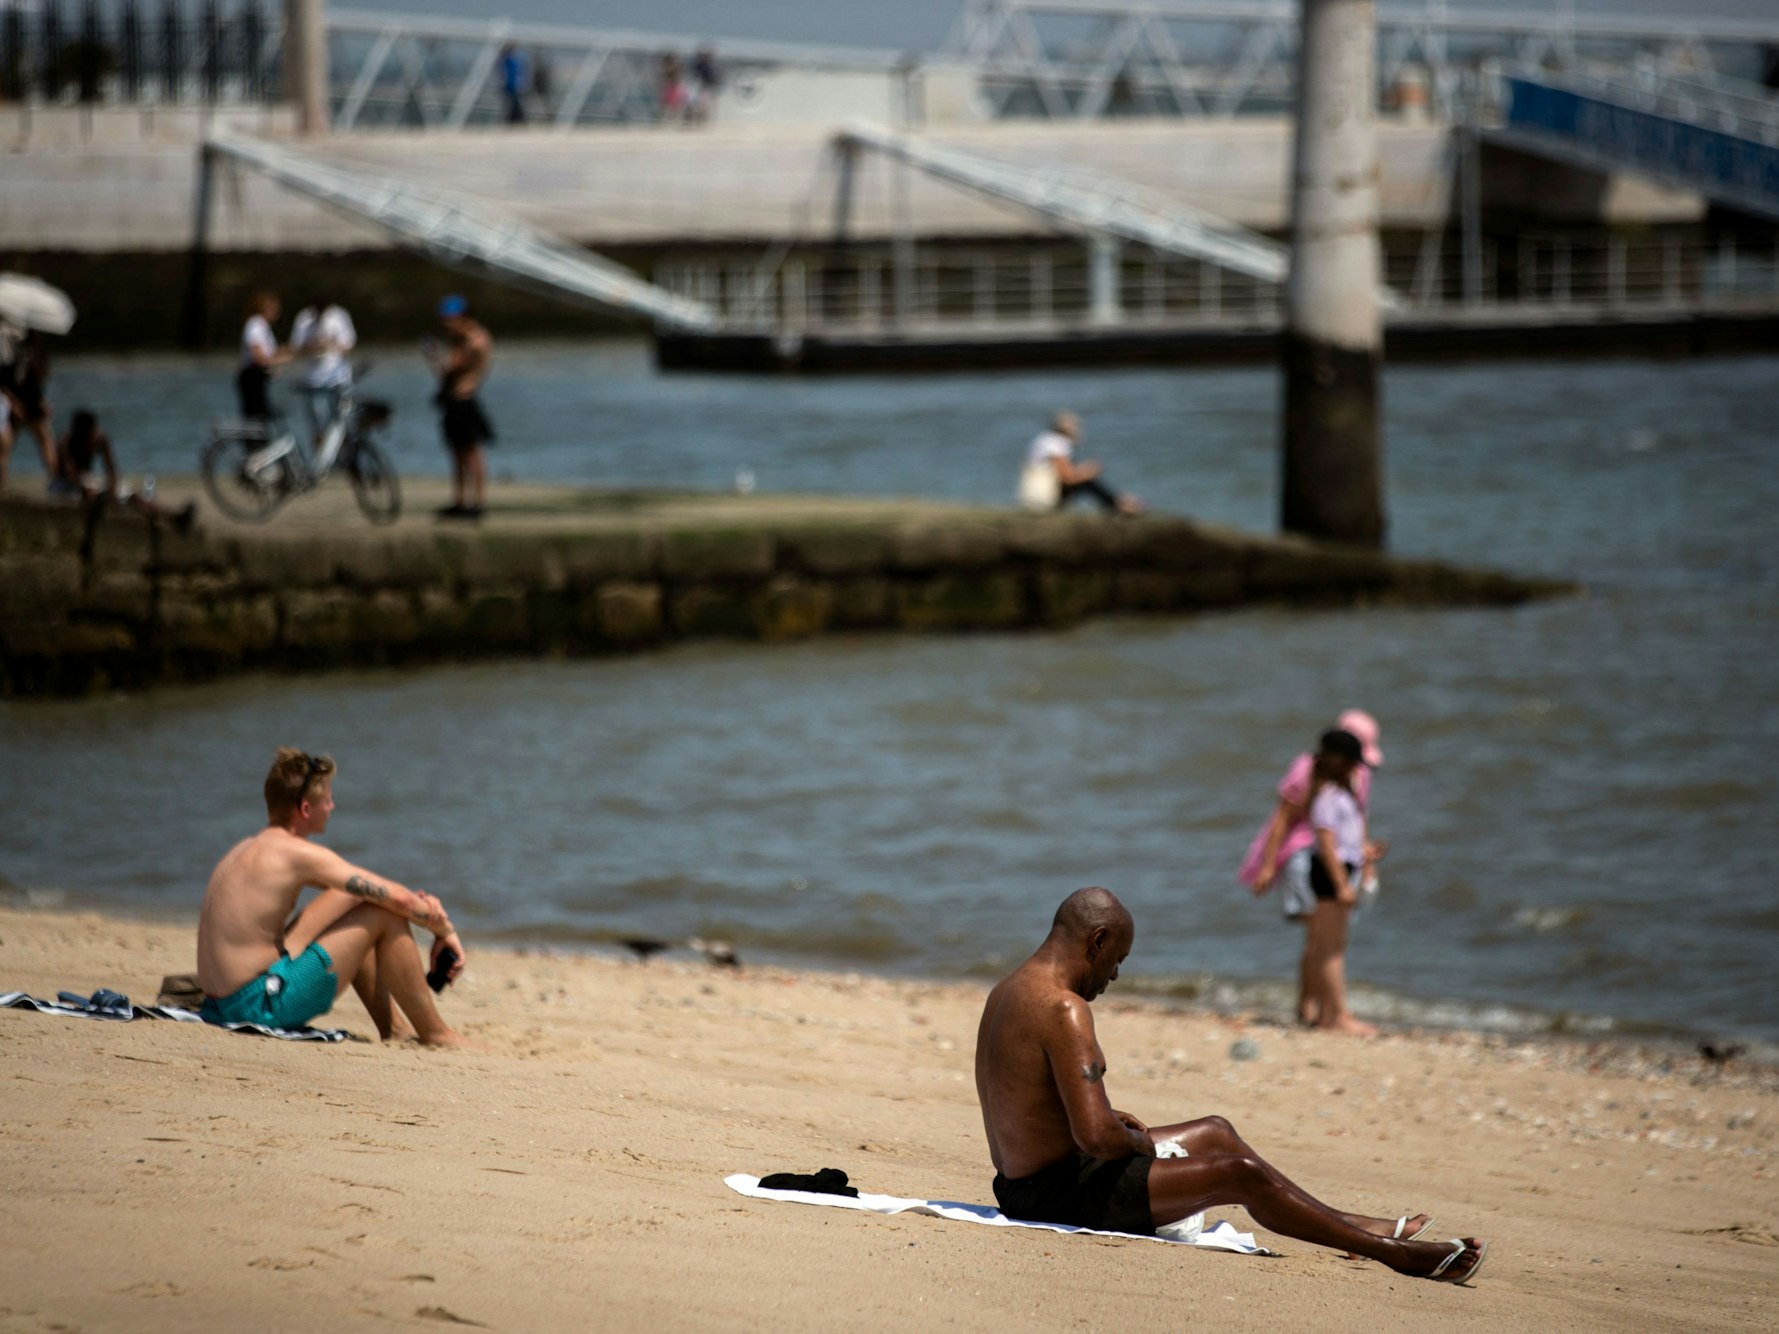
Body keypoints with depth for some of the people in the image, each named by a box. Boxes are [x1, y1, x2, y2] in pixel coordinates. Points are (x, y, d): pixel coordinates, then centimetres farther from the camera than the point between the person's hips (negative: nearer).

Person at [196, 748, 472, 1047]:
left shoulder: (248, 849, 16)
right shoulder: (298, 853, -13)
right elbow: (398, 899, -12)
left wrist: (419, 902, 11)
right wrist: (445, 930, 4)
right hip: (263, 1006, -10)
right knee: (385, 913, -5)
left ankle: (394, 1030, 26)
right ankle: (435, 1034, 6)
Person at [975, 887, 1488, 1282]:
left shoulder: (1007, 991, 9)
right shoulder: (1064, 1010, -24)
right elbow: (1097, 1137, -30)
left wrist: (1111, 1123, 14)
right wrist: (1138, 1143, -8)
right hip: (1063, 1192, -11)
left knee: (1215, 1133, 22)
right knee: (1241, 1173, -8)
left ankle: (1349, 1225, 31)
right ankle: (1394, 1251, 3)